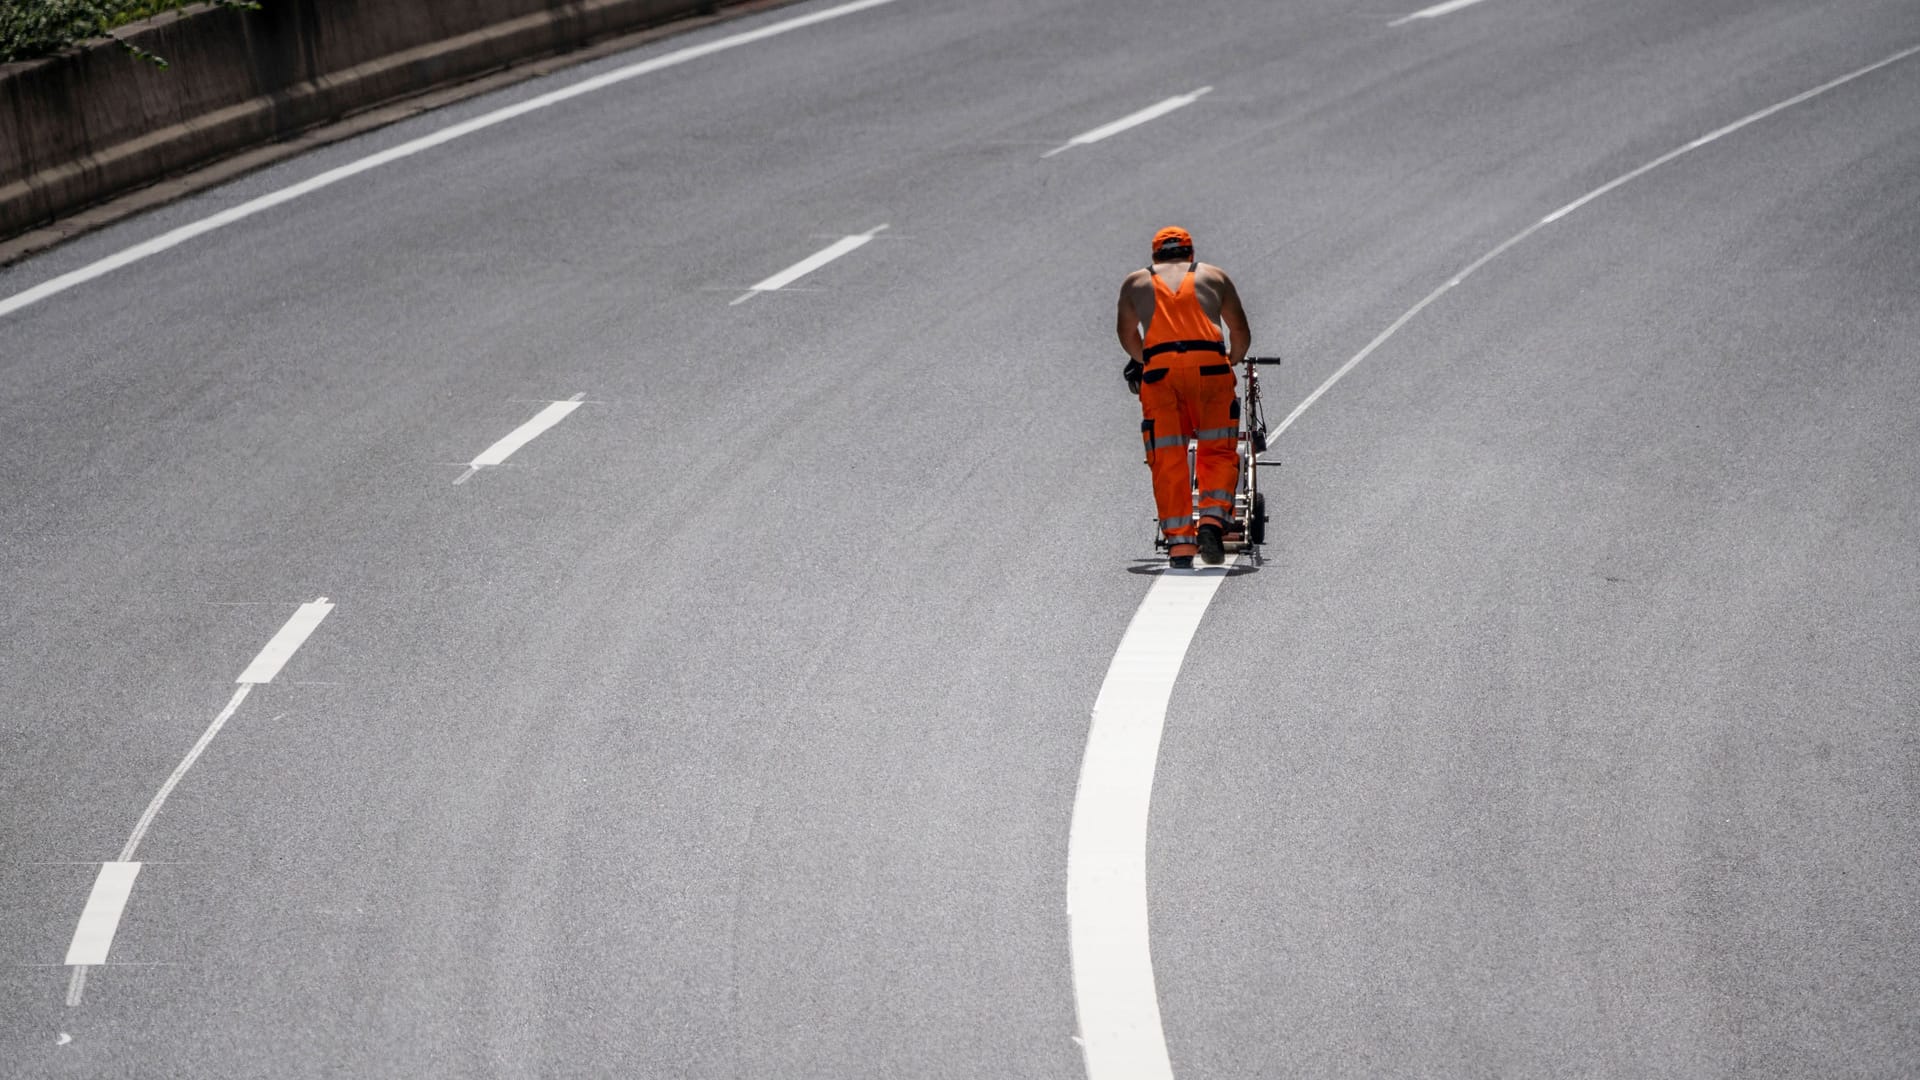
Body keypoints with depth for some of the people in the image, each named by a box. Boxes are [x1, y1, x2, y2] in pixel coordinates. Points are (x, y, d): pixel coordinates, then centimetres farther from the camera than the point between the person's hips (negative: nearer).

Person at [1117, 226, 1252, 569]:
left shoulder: (1135, 282, 26)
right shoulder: (1215, 276, 24)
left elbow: (1127, 335, 37)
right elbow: (1241, 332, 29)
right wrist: (1232, 361, 47)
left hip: (1159, 370, 0)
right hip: (1210, 365, 0)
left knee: (1168, 461, 2)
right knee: (1218, 452, 7)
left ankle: (1179, 542, -4)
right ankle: (1213, 520, -15)